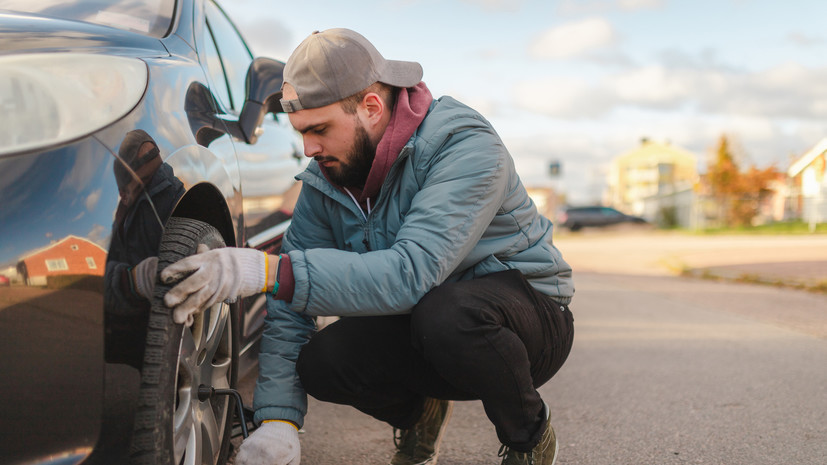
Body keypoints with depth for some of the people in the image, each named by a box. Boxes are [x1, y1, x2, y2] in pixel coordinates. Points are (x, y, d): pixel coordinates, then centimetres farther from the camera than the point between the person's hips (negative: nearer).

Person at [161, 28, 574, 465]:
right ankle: (417, 413, 11)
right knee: (321, 361, -23)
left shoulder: (466, 149, -26)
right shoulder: (324, 180, -5)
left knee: (446, 314, -39)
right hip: (420, 326, 5)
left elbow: (412, 273, -41)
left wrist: (271, 271, -49)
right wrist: (278, 420, -22)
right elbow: (289, 310, -8)